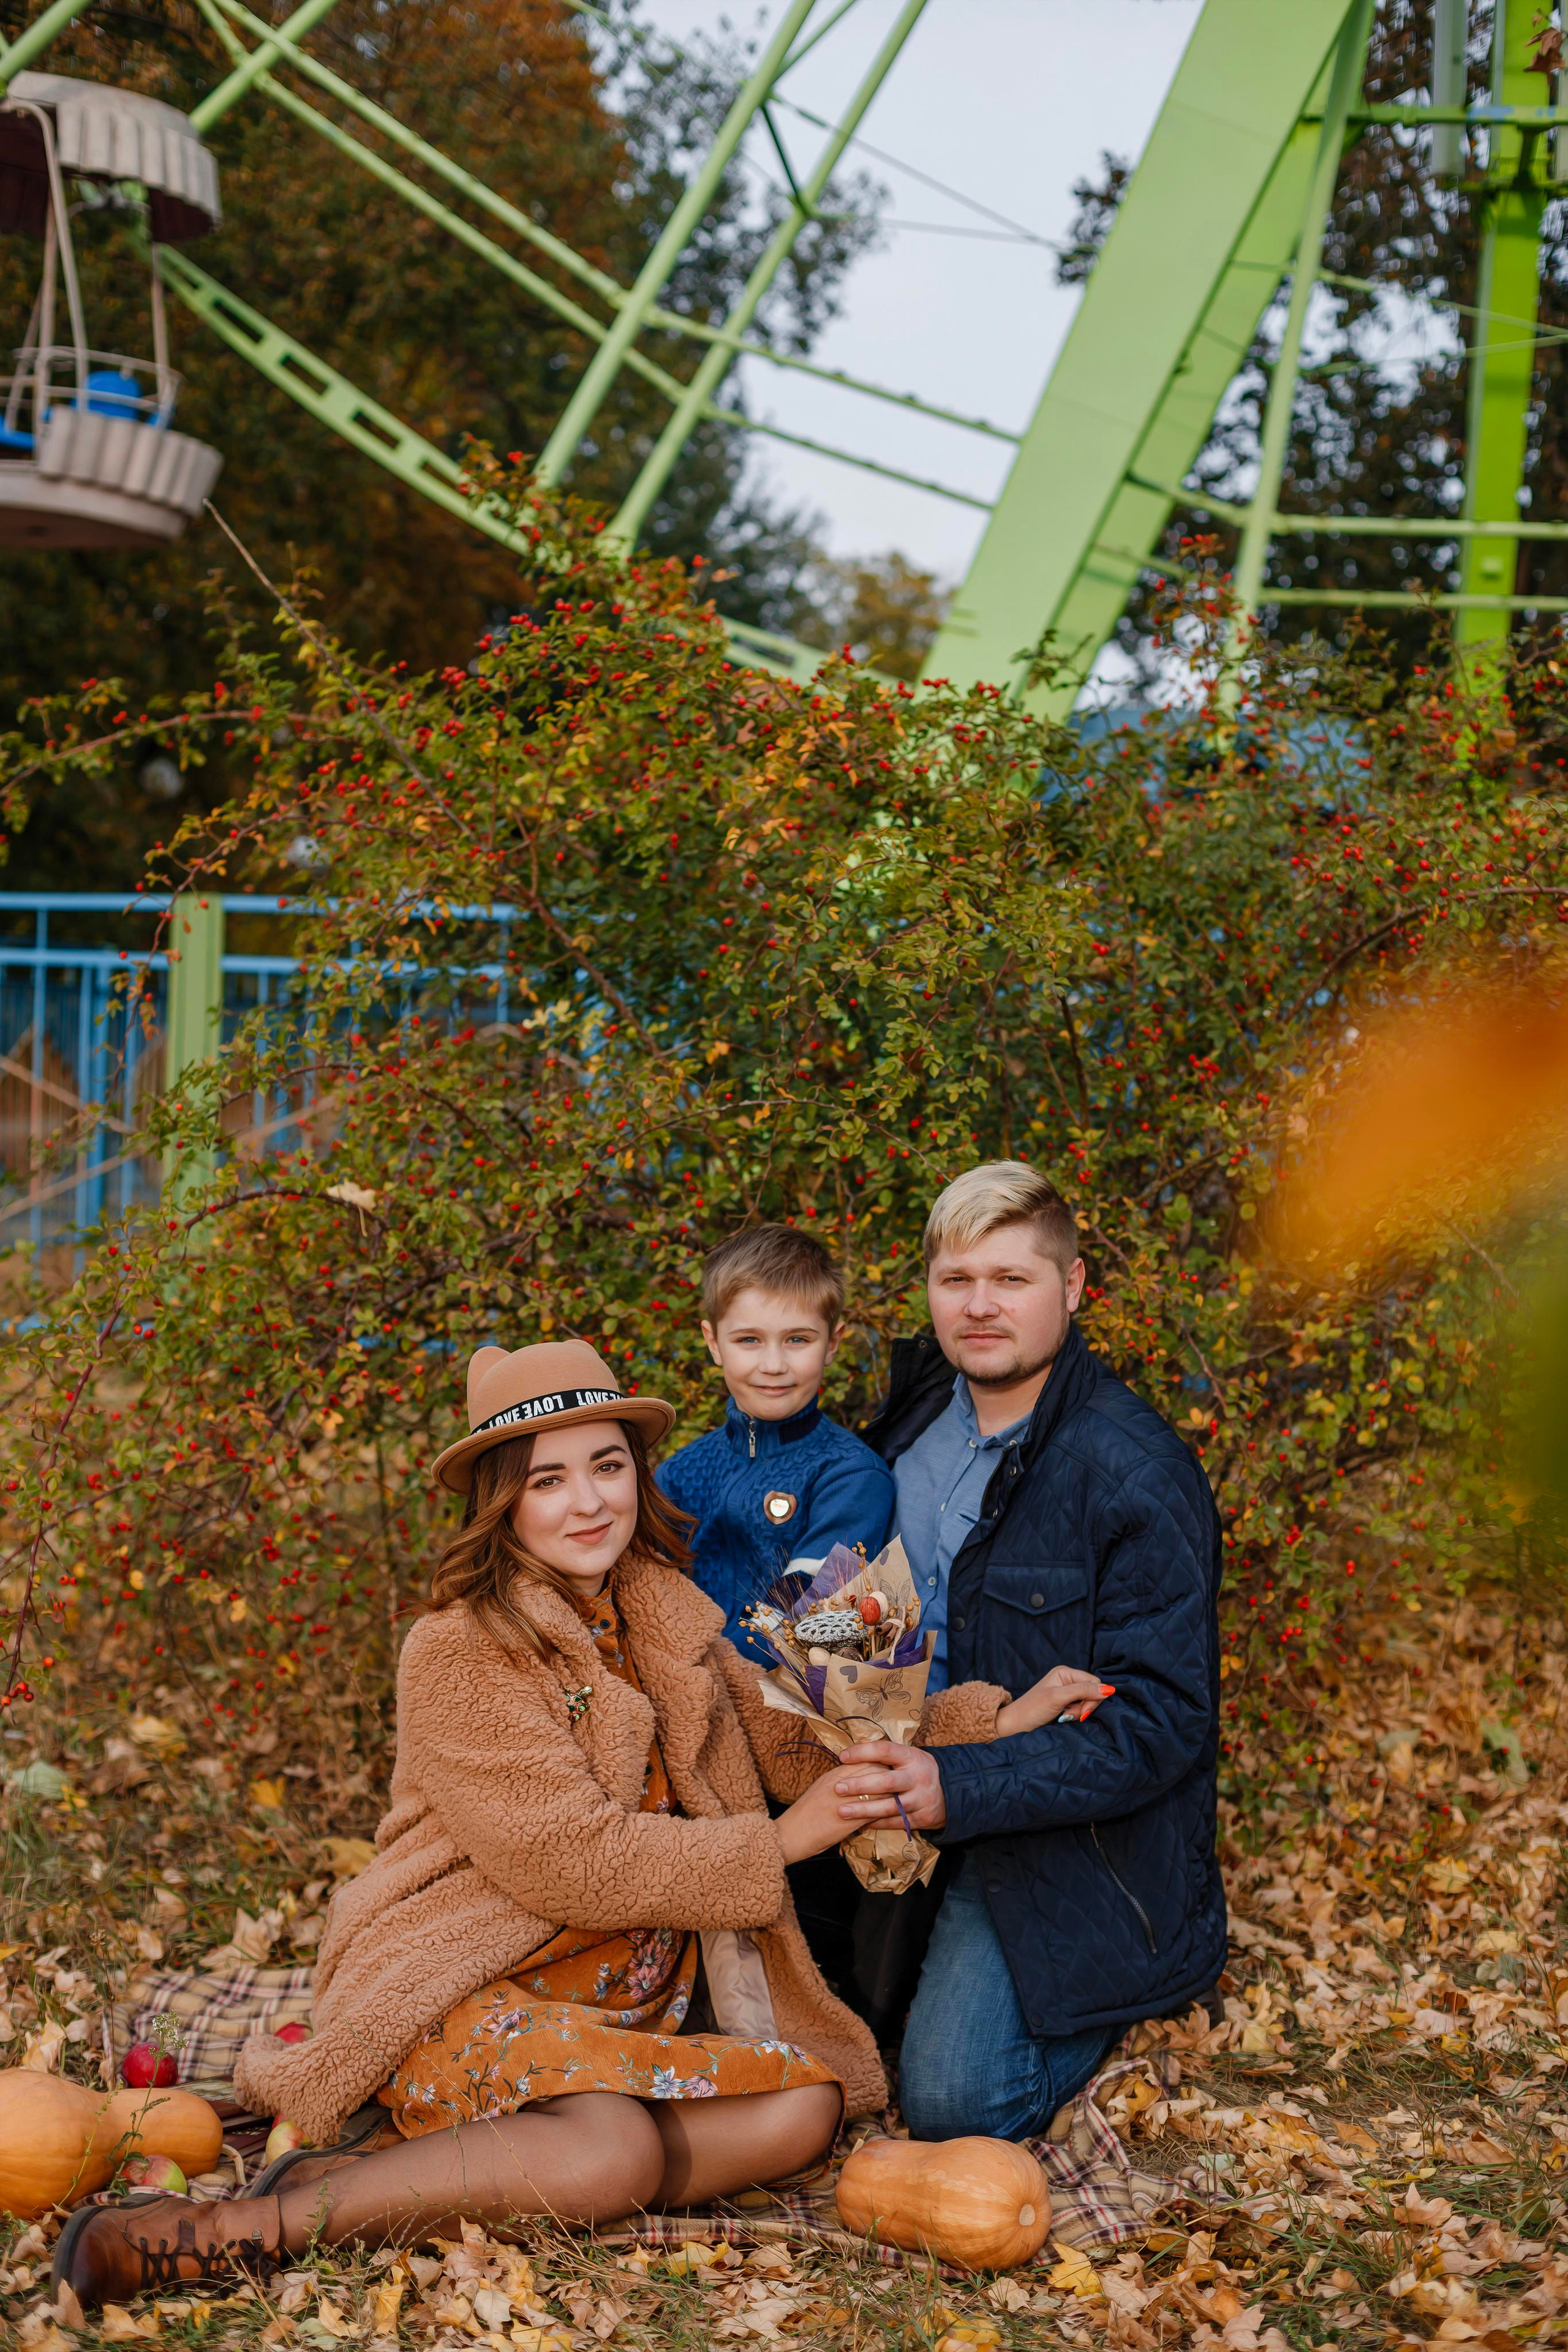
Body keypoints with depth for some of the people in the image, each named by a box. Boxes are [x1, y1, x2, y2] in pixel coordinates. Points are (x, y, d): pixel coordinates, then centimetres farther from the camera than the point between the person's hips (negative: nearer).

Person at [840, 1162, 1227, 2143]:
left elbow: (1161, 1722, -23)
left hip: (1067, 1839, -6)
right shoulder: (917, 1409, 2)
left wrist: (960, 1788, -33)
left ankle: (1131, 1984, 12)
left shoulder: (1139, 1474, -21)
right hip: (909, 1803, 7)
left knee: (954, 2099, -15)